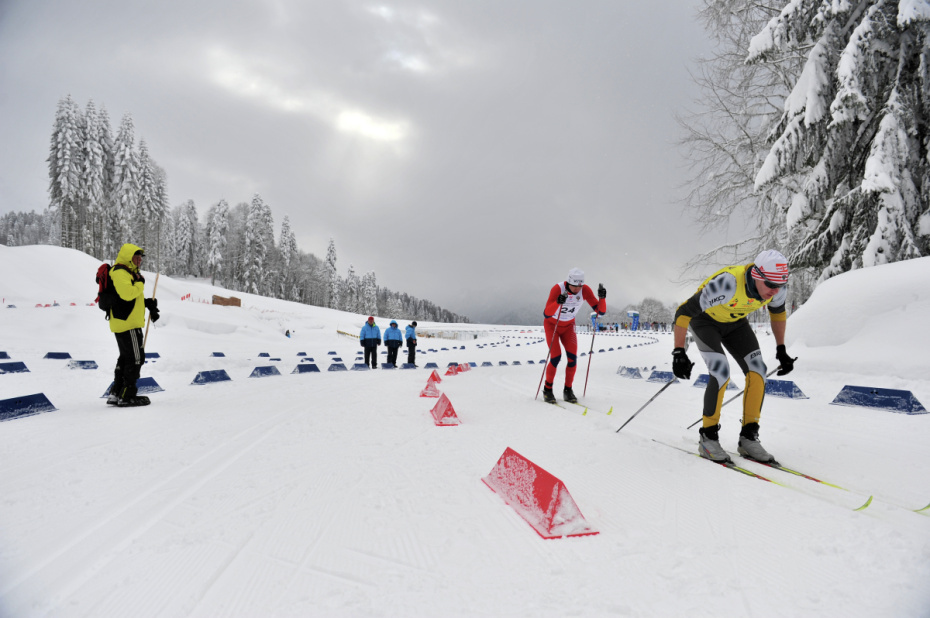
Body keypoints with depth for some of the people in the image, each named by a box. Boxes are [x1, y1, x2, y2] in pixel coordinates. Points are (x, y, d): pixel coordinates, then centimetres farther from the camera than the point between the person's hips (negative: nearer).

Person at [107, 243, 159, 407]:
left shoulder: (130, 273, 20)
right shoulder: (120, 272, -13)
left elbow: (135, 298, 27)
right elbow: (127, 293, -28)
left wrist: (148, 303, 11)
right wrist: (140, 284, -12)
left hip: (125, 322, 11)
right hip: (127, 323, -11)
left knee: (126, 357, 17)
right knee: (136, 358, -6)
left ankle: (116, 393, 24)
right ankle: (127, 396, -1)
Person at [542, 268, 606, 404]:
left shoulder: (585, 290, -20)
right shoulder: (557, 289, -31)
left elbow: (601, 311, -20)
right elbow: (546, 314, -39)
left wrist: (602, 297, -38)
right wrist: (558, 302, -55)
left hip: (568, 326, 3)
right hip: (551, 325, -3)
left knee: (572, 357, -10)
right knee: (556, 357, -15)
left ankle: (568, 391, 8)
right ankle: (547, 389, 5)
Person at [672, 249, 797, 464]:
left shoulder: (777, 287, -22)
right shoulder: (727, 284, -41)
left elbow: (778, 312, 4)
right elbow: (683, 312, -33)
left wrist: (781, 350, 5)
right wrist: (678, 352, -33)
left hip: (735, 322, 6)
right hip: (705, 320, -5)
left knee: (757, 371, -11)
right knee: (721, 372, -23)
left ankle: (748, 438, 3)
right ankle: (708, 438, -7)